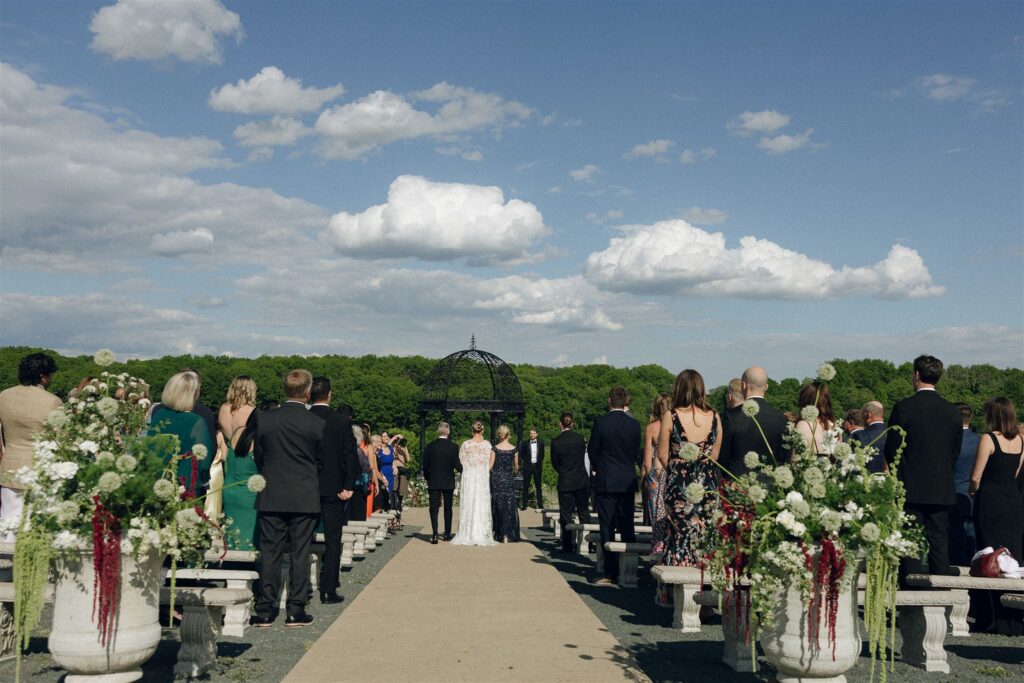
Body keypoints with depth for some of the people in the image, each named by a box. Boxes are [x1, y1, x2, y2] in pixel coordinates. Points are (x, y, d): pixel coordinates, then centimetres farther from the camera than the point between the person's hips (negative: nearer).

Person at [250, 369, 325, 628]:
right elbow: (321, 461, 4)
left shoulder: (264, 419, -3)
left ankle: (265, 611, 10)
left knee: (269, 553, 7)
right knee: (300, 553, 5)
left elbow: (258, 456, 6)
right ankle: (296, 611, 8)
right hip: (305, 498, -2)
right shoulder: (317, 424, -8)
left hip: (271, 497, 2)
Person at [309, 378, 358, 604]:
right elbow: (351, 457, -9)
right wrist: (349, 487, -5)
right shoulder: (342, 421, -6)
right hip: (334, 489, -2)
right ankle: (328, 591, 6)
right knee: (332, 541, 5)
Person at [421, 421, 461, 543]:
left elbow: (425, 465, -2)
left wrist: (427, 478, 13)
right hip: (449, 482, 1)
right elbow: (457, 465, -8)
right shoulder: (453, 447, -8)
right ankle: (447, 534, 19)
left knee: (434, 508, 0)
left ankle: (435, 535, -12)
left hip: (433, 482, 0)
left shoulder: (430, 446, -5)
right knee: (448, 508, 14)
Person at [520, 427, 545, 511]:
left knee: (539, 485, 4)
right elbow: (523, 454, 8)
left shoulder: (540, 442, 4)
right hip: (528, 466, -1)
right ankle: (524, 504, 6)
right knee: (526, 486, 1)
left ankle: (540, 504, 10)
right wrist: (527, 461, 2)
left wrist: (539, 462, 5)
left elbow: (542, 454, 12)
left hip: (537, 466, 1)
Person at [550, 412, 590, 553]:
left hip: (565, 483, -3)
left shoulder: (555, 442, -11)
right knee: (584, 512, 13)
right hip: (582, 480, 3)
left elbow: (555, 464, -1)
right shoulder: (580, 438, -2)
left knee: (566, 515, 4)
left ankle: (568, 545, 5)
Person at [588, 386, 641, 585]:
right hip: (628, 482, 3)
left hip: (605, 482, -3)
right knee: (627, 528, 11)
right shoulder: (634, 424, 0)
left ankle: (611, 574, -1)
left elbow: (592, 450, -3)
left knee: (607, 529, 0)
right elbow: (636, 452, 6)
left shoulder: (601, 422, -10)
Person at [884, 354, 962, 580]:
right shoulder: (952, 411, 5)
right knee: (939, 543, 9)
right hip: (942, 490, 4)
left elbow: (891, 449, -5)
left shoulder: (903, 407, -9)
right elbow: (955, 451, 11)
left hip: (910, 487, -4)